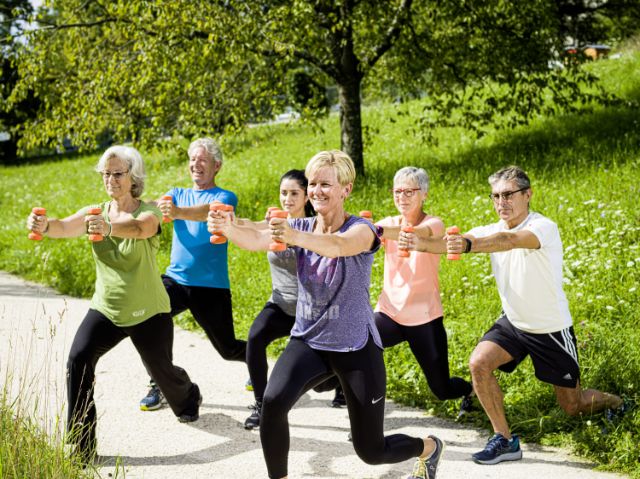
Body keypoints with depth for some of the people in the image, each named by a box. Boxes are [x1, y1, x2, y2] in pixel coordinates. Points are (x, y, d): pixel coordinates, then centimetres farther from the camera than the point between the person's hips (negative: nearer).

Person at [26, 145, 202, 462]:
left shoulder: (149, 212, -16)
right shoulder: (95, 214, -4)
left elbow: (139, 228, -41)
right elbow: (65, 228, -24)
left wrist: (109, 228, -63)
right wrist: (44, 225, -48)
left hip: (147, 313, -3)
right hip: (105, 309, 3)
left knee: (161, 371, 14)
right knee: (78, 360, -20)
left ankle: (188, 399, 53)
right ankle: (80, 447, -12)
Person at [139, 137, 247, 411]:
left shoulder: (225, 197, -4)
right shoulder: (178, 194, 11)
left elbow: (209, 211, -27)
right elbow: (157, 206, -11)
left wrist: (179, 212, -48)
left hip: (212, 286, -3)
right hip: (175, 279, 3)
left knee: (228, 349, 6)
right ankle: (157, 386, -8)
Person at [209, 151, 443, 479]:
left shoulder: (361, 230, -15)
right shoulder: (301, 227, -2)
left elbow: (339, 245, -40)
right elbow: (257, 240, -22)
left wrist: (295, 238, -59)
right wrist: (228, 229, -44)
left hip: (355, 347, -3)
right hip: (307, 341, 4)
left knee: (371, 451, 6)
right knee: (272, 402, -28)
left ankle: (429, 447, 39)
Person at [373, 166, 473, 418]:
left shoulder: (433, 224, -9)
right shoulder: (389, 223, 3)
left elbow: (415, 233, -33)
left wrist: (377, 231, -52)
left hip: (424, 317, -3)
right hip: (389, 312, 3)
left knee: (442, 389, 5)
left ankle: (468, 390, 43)